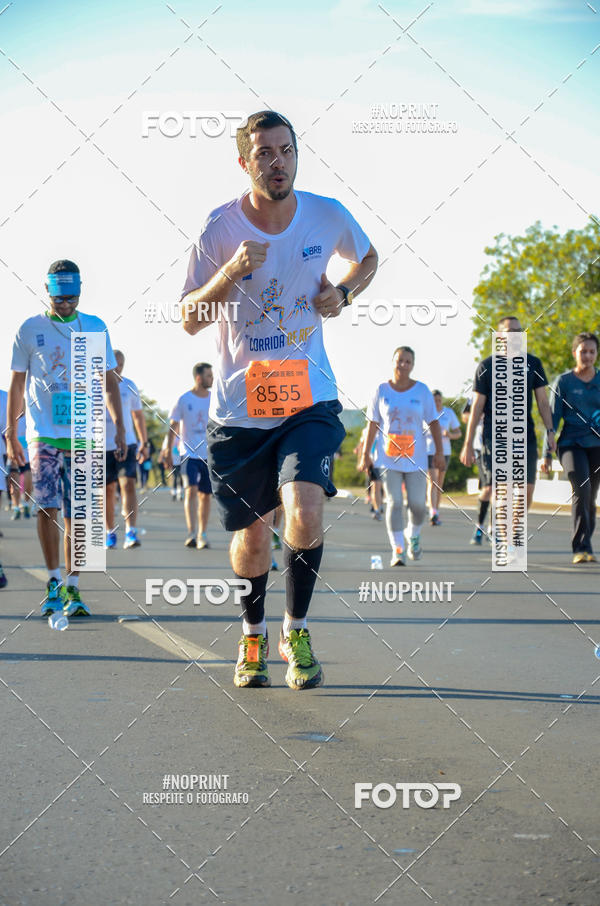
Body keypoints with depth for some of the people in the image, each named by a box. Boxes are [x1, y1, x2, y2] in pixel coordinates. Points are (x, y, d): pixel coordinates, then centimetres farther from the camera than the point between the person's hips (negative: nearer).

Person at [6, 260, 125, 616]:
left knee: (77, 514, 0)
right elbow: (16, 386, 9)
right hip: (43, 433, -1)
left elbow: (110, 381, 13)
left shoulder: (95, 328, 9)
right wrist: (11, 434, 6)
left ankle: (72, 589, 6)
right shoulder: (30, 330, 5)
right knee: (48, 509, -7)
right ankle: (54, 582, 5)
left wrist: (120, 427, 6)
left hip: (83, 435, 1)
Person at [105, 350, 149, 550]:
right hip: (103, 445, 0)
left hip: (127, 443, 0)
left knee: (128, 484, -15)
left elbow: (138, 415, 15)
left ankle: (131, 533, -18)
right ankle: (110, 533, 19)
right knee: (108, 490, 6)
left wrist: (144, 443, 15)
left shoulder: (129, 386, 6)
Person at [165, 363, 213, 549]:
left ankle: (202, 535, 15)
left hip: (210, 455, 3)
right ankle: (191, 533, -18)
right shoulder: (184, 400, -2)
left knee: (205, 495, 5)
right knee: (191, 490, -16)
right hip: (189, 454, -3)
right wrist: (168, 452, 1)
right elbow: (173, 427, 3)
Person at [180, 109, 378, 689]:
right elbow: (189, 320, -5)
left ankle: (296, 631, 0)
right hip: (239, 407, 0)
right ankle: (253, 634, 36)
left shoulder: (327, 216, -3)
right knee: (252, 533, 10)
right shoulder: (221, 228, -9)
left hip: (309, 400, 0)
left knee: (305, 511, -22)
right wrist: (229, 274, -23)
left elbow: (368, 257, 20)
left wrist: (343, 293, -2)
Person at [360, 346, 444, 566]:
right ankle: (397, 550, -5)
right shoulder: (381, 391, 2)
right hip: (388, 457, -1)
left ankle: (413, 535, 30)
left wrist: (439, 452, -2)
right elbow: (373, 424, 4)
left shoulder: (422, 391, 2)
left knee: (417, 504, -1)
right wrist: (365, 454, 2)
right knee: (394, 502, -9)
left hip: (415, 457, 1)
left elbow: (433, 423, 4)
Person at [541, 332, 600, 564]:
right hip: (571, 443, -3)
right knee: (581, 488, -23)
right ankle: (581, 548, -22)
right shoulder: (563, 381, 2)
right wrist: (547, 453, -2)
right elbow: (553, 418, 2)